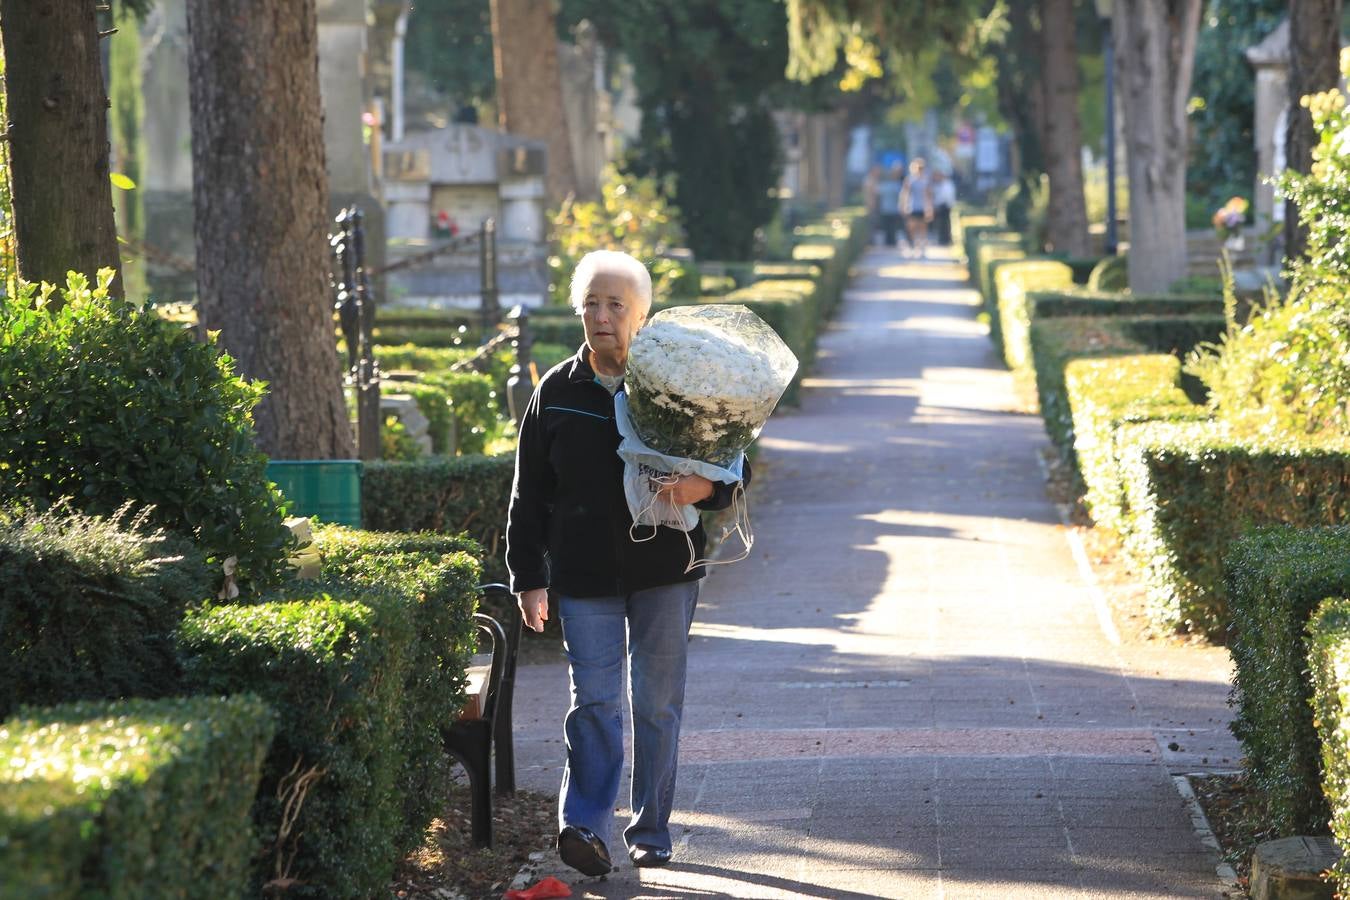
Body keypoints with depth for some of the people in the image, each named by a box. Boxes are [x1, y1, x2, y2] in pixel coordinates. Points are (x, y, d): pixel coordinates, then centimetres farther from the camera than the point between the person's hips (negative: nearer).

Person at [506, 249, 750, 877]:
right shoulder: (556, 393, 5)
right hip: (584, 572, 0)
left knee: (657, 703, 6)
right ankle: (583, 825, -9)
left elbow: (736, 465, 4)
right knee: (592, 700, -8)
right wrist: (528, 578, 4)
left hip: (664, 570, 0)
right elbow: (530, 492, 9)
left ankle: (650, 831, 16)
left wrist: (705, 487, -20)